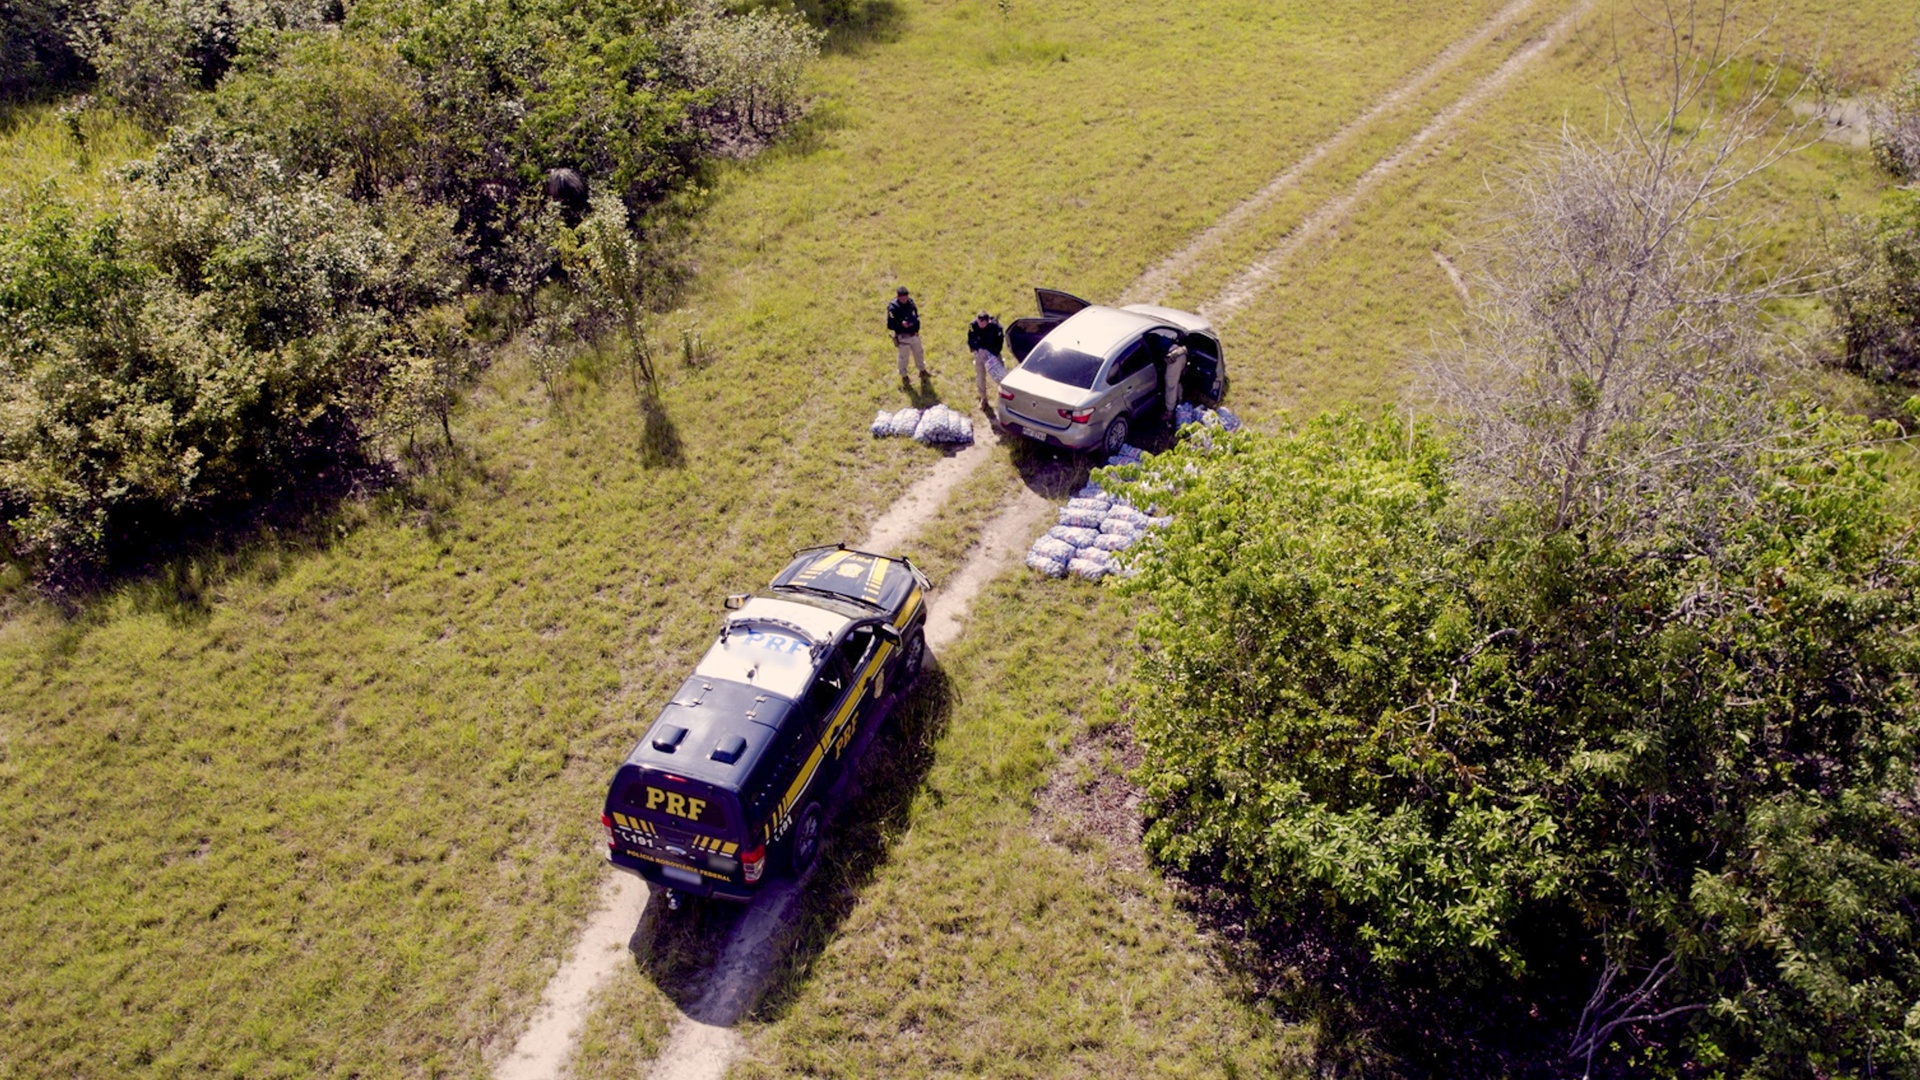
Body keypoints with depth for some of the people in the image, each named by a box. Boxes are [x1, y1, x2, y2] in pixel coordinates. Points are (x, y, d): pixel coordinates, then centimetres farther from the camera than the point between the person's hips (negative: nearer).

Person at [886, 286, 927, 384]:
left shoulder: (910, 302, -5)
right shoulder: (893, 308, -24)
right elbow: (890, 325, -22)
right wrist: (901, 324, -36)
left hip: (914, 334, 6)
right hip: (903, 337, -6)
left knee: (919, 353, 24)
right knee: (903, 357, 11)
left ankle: (922, 371, 48)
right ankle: (904, 376, 34)